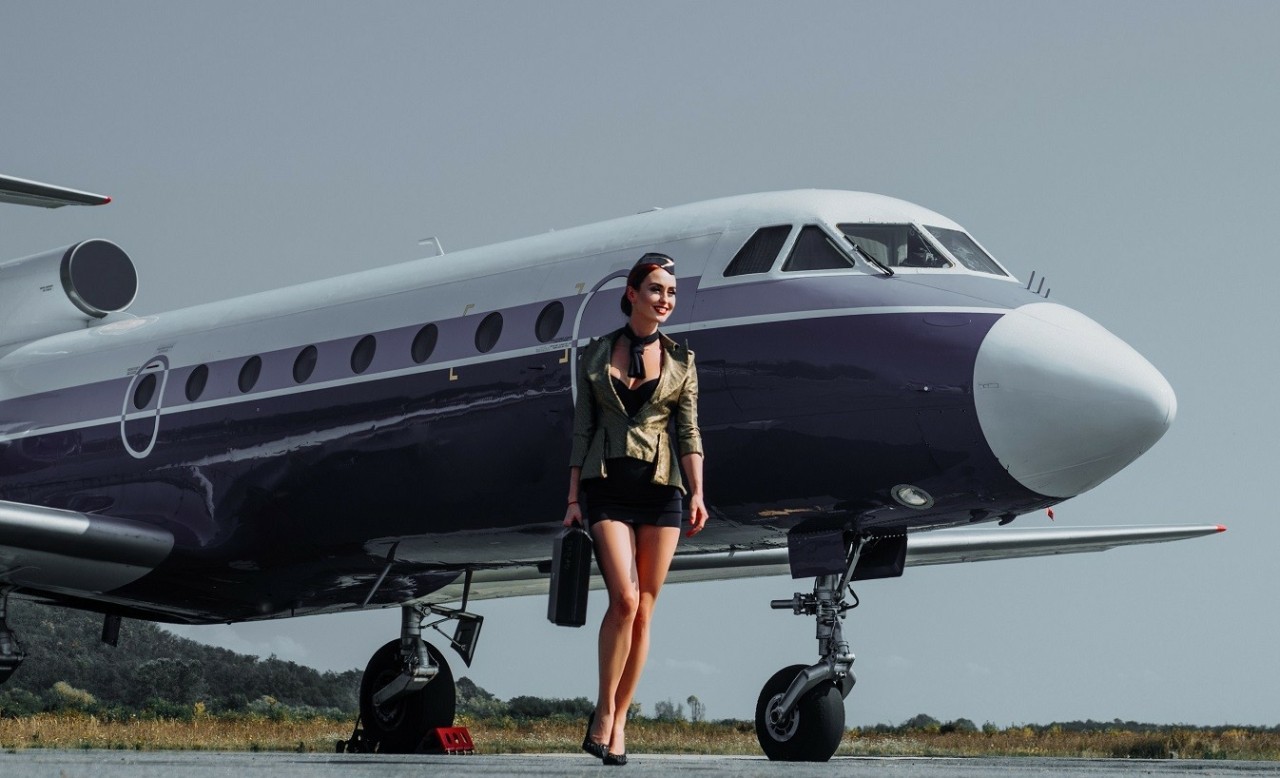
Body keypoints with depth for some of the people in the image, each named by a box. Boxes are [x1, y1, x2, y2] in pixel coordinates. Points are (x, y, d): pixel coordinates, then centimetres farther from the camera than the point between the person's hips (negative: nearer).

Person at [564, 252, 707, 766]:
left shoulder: (680, 360, 8)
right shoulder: (597, 355, 7)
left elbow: (689, 432, 4)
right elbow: (581, 428, 7)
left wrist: (697, 493, -9)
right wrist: (573, 499, 2)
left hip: (660, 488, 2)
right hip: (607, 485, -2)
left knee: (643, 610, 0)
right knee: (624, 598, -17)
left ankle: (618, 721, 9)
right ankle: (603, 710, -4)